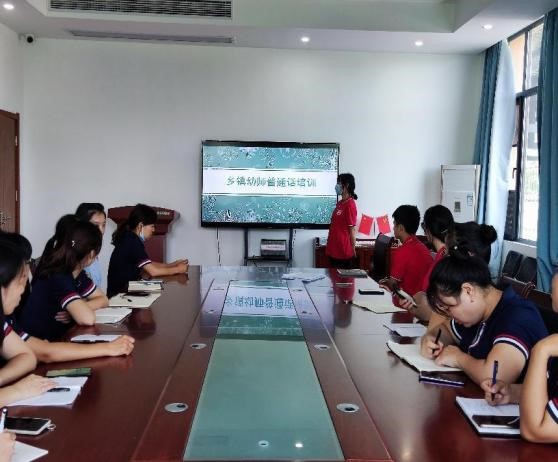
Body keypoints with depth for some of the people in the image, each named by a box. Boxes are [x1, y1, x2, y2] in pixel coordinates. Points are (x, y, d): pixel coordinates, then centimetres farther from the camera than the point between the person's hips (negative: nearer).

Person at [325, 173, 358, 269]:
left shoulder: (350, 205, -15)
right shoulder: (339, 203, 11)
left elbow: (352, 229, -13)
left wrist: (353, 250, -10)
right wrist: (329, 245, 15)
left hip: (344, 251, -8)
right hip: (333, 250, 8)